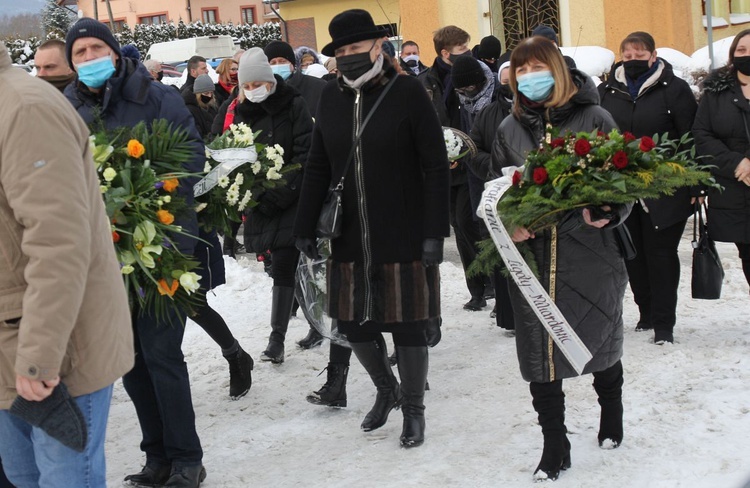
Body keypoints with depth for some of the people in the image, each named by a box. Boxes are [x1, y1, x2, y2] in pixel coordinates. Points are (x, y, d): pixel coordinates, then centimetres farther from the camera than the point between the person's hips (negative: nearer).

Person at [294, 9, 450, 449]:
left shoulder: (408, 92, -9)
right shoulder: (332, 97, 5)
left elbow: (436, 166, -10)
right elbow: (318, 167, 11)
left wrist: (433, 233, -14)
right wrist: (307, 228, 7)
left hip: (403, 237, -4)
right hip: (350, 236, 4)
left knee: (406, 324, 4)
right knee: (354, 323, 10)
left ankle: (414, 407, 25)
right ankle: (386, 390, 36)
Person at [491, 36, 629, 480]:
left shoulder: (595, 119, -2)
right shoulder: (510, 129, 9)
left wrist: (608, 212, -22)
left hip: (590, 252, -2)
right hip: (532, 256, 2)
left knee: (601, 341, 13)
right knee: (539, 351, 3)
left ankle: (612, 416, 41)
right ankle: (554, 447, 16)